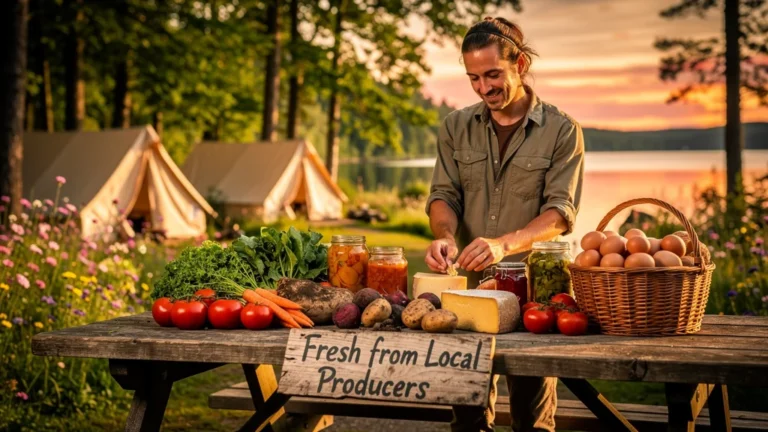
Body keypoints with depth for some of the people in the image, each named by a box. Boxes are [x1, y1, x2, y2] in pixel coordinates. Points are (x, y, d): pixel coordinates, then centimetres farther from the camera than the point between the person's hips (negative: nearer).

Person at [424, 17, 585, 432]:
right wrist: (446, 235, -19)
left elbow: (560, 212, -11)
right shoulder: (456, 127, 8)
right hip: (468, 286, 3)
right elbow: (443, 194, 4)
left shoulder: (562, 131, -3)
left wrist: (503, 244, -28)